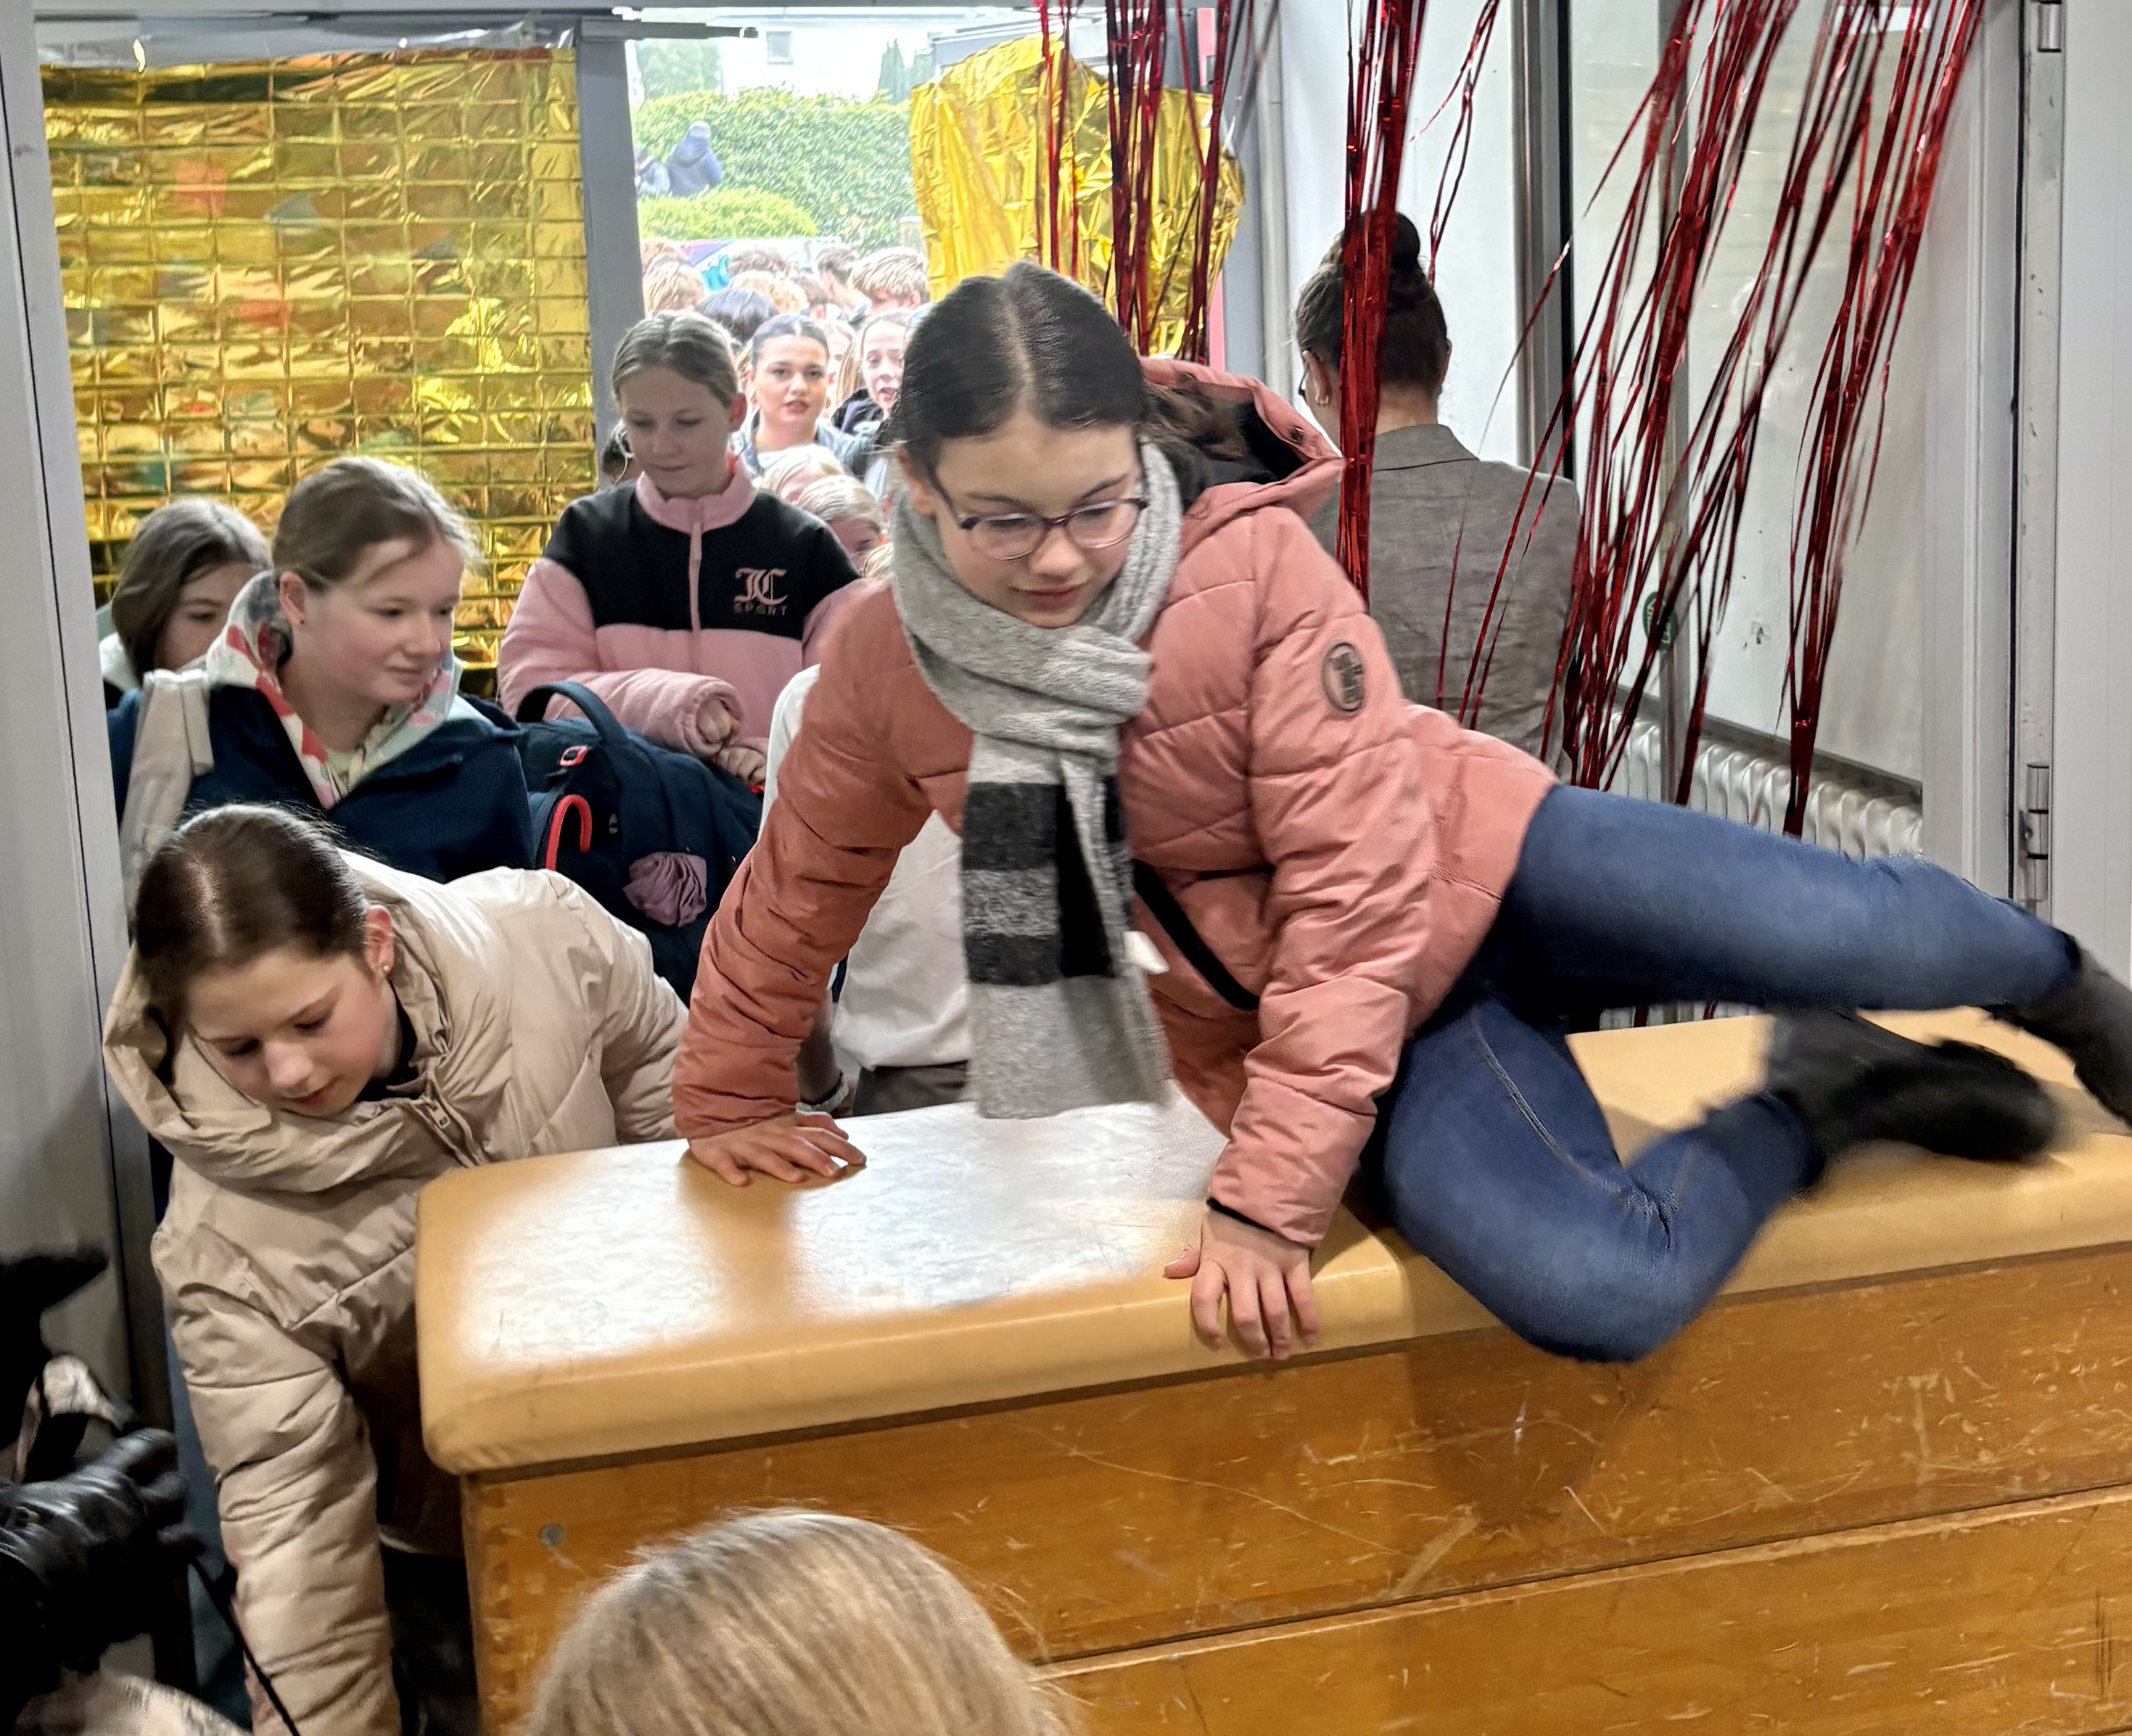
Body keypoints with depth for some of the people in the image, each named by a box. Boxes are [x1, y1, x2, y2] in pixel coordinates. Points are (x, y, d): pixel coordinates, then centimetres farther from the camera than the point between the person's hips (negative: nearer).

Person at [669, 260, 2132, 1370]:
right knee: (1595, 1296, -27)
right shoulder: (885, 672, -11)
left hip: (1480, 872, -1)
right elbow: (801, 885, 8)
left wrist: (1268, 1200, -22)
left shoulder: (1256, 566, -21)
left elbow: (1358, 890, -20)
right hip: (1328, 1028, 2)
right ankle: (1818, 1106, 3)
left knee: (1848, 938, -26)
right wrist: (732, 1096, 19)